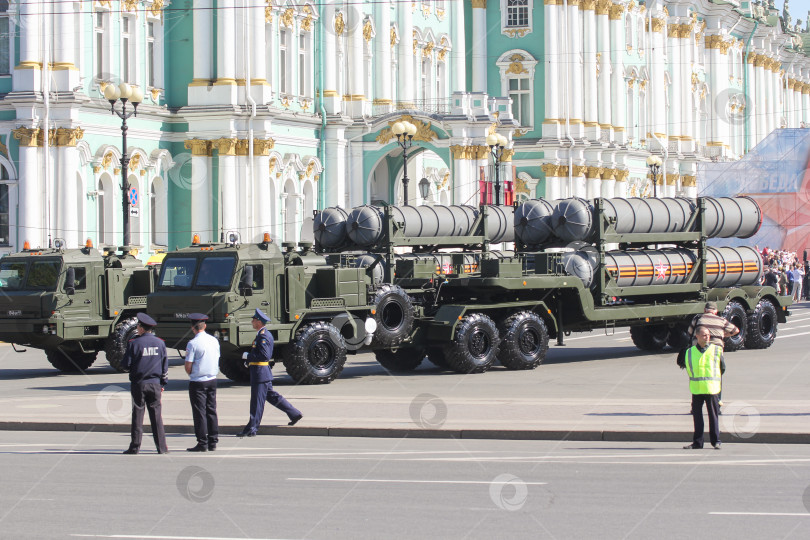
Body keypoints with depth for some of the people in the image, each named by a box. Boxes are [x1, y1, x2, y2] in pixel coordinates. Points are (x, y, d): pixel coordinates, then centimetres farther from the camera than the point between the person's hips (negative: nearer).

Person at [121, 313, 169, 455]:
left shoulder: (134, 343, -8)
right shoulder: (160, 343, 5)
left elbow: (126, 365, -7)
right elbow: (165, 365, 9)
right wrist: (163, 383, 17)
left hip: (138, 384, -3)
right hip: (155, 384, 3)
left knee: (137, 415, 2)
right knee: (156, 415, 5)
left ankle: (135, 447, 3)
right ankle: (161, 447, 4)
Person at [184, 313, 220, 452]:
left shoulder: (193, 344, -14)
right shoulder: (214, 341, 4)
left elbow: (188, 367, -12)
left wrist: (191, 374, 6)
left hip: (197, 382, -6)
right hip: (212, 380, 6)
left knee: (200, 412, -1)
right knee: (211, 411, 11)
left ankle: (202, 443, -1)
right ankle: (213, 442, 14)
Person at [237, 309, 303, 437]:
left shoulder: (263, 336, -18)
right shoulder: (265, 334, 14)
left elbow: (265, 356, -25)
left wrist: (248, 356, -16)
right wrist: (249, 359, 14)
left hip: (260, 373, -10)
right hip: (263, 373, 10)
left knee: (257, 401, -5)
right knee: (271, 396, 18)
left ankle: (251, 429, 0)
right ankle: (294, 414, 23)